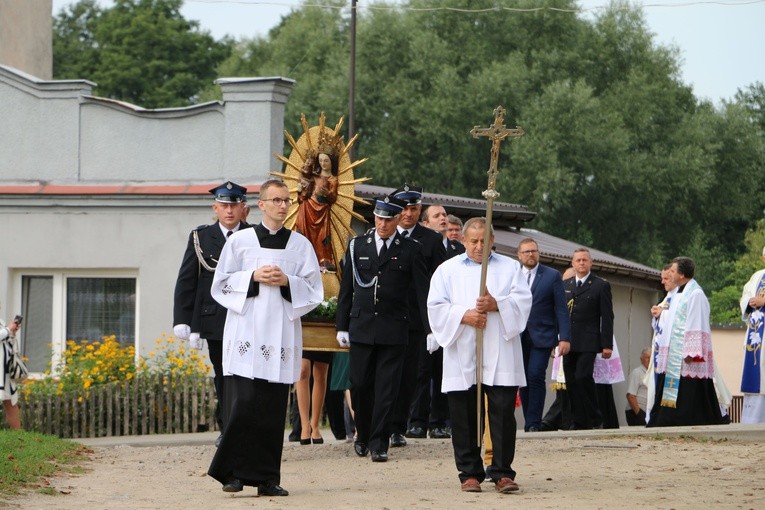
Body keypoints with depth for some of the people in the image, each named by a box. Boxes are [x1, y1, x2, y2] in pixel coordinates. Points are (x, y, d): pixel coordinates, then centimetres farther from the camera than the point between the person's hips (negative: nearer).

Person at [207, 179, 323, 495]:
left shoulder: (300, 244, 10)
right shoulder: (239, 241, 6)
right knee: (243, 404, -11)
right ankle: (235, 472, -3)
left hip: (281, 335, 2)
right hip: (245, 334, -2)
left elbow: (314, 291, 9)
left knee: (273, 410, 1)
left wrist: (287, 282, -8)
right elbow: (221, 284, 5)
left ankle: (267, 479, 6)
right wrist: (254, 277, -9)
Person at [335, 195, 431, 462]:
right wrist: (342, 326, 7)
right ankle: (363, 435, 24)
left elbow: (423, 291, 1)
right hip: (361, 327, 2)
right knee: (360, 385, 4)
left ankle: (379, 443, 1)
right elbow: (346, 289, 11)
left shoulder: (411, 249, 1)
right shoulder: (357, 246, 7)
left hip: (394, 329, -2)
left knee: (386, 389, -3)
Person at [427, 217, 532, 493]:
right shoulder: (447, 270, 12)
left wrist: (497, 304, -14)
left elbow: (523, 300, 2)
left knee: (503, 413, -6)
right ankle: (470, 473, 8)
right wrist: (464, 315, -12)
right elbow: (436, 306, 2)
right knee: (464, 416, 1)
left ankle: (502, 471, -3)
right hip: (462, 356, 0)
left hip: (500, 355, 0)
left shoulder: (510, 267, 13)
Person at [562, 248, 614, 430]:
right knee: (571, 382, 2)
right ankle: (579, 422, 8)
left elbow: (607, 317, -1)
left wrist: (607, 345, -7)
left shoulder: (601, 286, 3)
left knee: (583, 377, -16)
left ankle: (595, 419, -4)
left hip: (588, 343, -5)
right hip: (568, 343, 5)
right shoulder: (565, 285, 16)